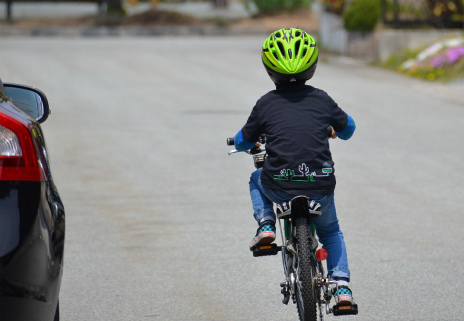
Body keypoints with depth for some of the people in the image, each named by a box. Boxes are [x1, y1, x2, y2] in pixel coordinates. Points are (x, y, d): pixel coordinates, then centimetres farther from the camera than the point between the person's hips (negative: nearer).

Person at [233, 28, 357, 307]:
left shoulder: (266, 104, 2)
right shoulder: (321, 99, 5)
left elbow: (243, 142, 14)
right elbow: (348, 128, 23)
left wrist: (244, 143, 39)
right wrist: (331, 128, 46)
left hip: (280, 188, -1)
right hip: (320, 187, 1)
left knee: (257, 179, 35)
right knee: (331, 231, 29)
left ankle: (265, 225, 13)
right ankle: (342, 286, 13)